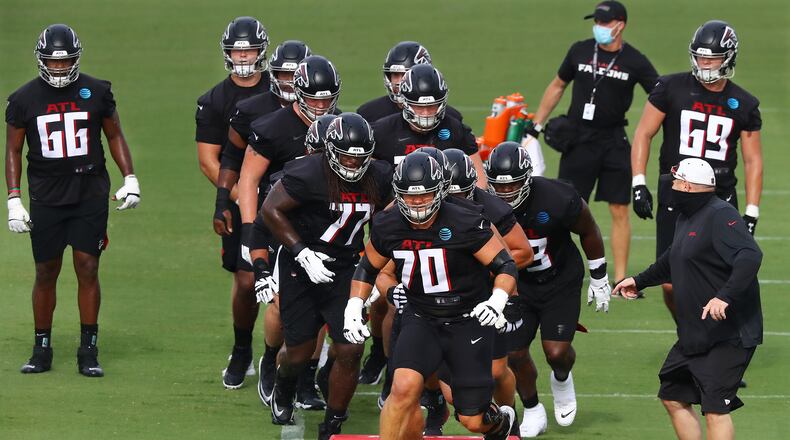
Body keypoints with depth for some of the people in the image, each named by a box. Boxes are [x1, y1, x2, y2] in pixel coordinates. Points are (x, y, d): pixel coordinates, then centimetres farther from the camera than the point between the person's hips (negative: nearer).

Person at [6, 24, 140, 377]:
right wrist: (14, 200, 0)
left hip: (90, 193, 0)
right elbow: (13, 150, 6)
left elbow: (114, 136, 13)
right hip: (46, 198, 0)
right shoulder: (24, 99, 1)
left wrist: (129, 179, 4)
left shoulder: (96, 92, 1)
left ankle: (88, 353, 1)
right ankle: (41, 351, 13)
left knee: (88, 269, -5)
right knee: (46, 272, 3)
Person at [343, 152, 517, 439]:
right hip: (421, 319, 2)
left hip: (469, 321, -2)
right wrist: (353, 308, -2)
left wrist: (497, 300, -32)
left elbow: (505, 265, -14)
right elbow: (367, 268, 11)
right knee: (404, 388, -26)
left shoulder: (466, 224, -21)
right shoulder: (387, 227, -8)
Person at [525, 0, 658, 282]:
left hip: (614, 143, -1)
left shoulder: (635, 62, -4)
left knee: (619, 210, 0)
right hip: (578, 140, 1)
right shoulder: (580, 51, 2)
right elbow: (557, 86, 14)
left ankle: (620, 280, 6)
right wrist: (535, 127, 13)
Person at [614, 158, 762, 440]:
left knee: (715, 409, -15)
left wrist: (725, 297, -42)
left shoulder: (721, 216, -17)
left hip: (729, 335, -11)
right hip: (694, 336, 11)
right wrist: (639, 281, 42)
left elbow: (750, 257, -32)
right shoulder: (686, 218, 14)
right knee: (674, 398, 16)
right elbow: (673, 260, 33)